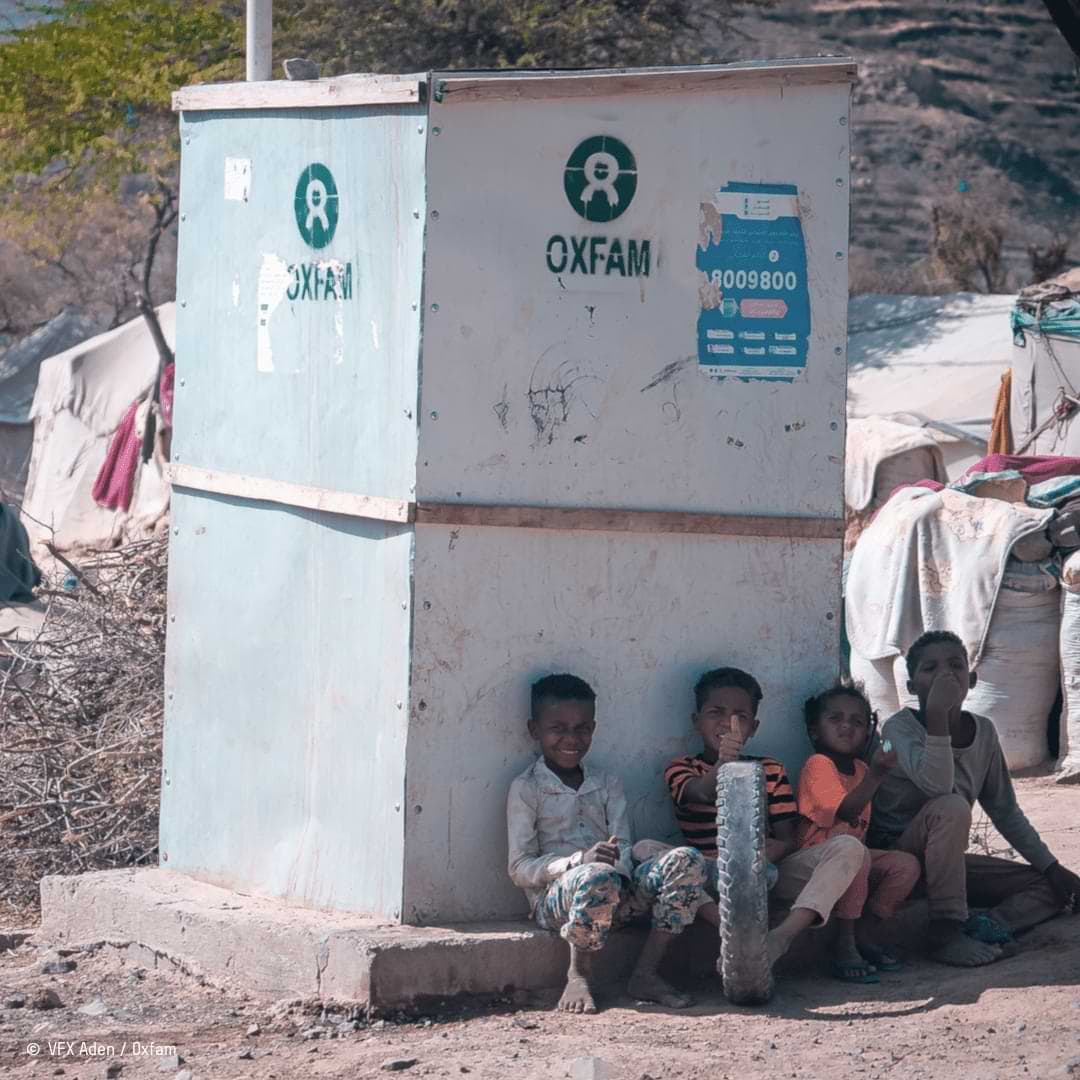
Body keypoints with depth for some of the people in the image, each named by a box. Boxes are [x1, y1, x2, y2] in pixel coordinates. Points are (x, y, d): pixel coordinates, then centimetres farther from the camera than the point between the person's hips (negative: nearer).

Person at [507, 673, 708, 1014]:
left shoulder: (606, 784, 19)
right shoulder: (526, 789, 4)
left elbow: (623, 847, 9)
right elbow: (520, 868, -5)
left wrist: (620, 867, -17)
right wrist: (579, 860, -21)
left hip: (615, 893, 5)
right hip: (554, 898, -5)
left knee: (686, 860, -18)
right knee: (597, 878, -41)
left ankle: (646, 973, -18)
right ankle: (579, 974, -18)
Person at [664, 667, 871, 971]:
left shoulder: (771, 771, 17)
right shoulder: (682, 770, 7)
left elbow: (788, 839, 7)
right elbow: (703, 793, -19)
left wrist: (770, 852, -17)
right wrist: (723, 766, -42)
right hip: (712, 875, -3)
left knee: (848, 848, -19)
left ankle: (783, 935, -39)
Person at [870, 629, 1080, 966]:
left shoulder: (983, 732, 3)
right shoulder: (900, 727, -15)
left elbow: (1006, 812, 11)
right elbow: (937, 786, -34)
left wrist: (1051, 868, 5)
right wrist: (937, 715, -37)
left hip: (948, 861, 7)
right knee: (951, 807, -35)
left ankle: (987, 925, -27)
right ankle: (946, 932, -32)